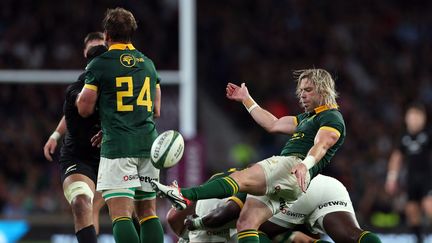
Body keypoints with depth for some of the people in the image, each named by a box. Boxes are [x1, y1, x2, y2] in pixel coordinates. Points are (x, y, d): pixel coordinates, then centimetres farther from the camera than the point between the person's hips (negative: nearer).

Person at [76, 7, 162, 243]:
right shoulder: (148, 64, 15)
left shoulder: (99, 65, -3)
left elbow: (84, 109, -1)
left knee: (120, 215, -11)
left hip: (117, 146, -6)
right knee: (148, 212, 11)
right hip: (149, 144, 6)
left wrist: (80, 94, 21)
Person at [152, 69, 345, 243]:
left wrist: (305, 164, -34)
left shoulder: (332, 118, 4)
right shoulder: (307, 117, 35)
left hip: (292, 165, -10)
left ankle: (185, 196, -47)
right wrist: (246, 100, 45)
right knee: (246, 223, -8)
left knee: (241, 178, -29)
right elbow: (273, 124, 40)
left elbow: (321, 145, -15)